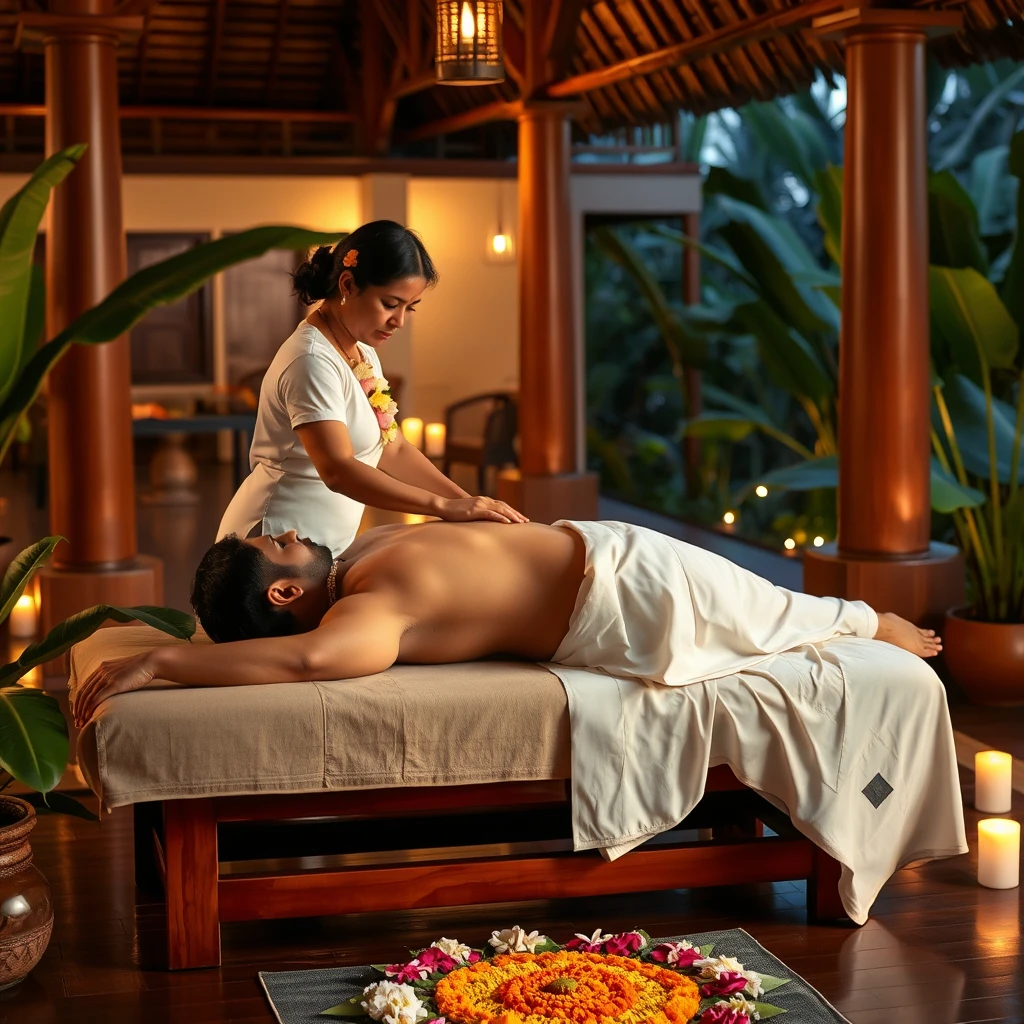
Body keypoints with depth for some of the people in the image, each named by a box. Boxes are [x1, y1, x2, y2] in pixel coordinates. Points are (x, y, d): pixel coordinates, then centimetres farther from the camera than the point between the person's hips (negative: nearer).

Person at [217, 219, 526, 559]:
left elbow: (393, 451, 7)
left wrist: (468, 503, -5)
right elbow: (337, 470, -29)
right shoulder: (312, 361, -19)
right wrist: (445, 506, -31)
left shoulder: (363, 353, 10)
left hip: (325, 543, 9)